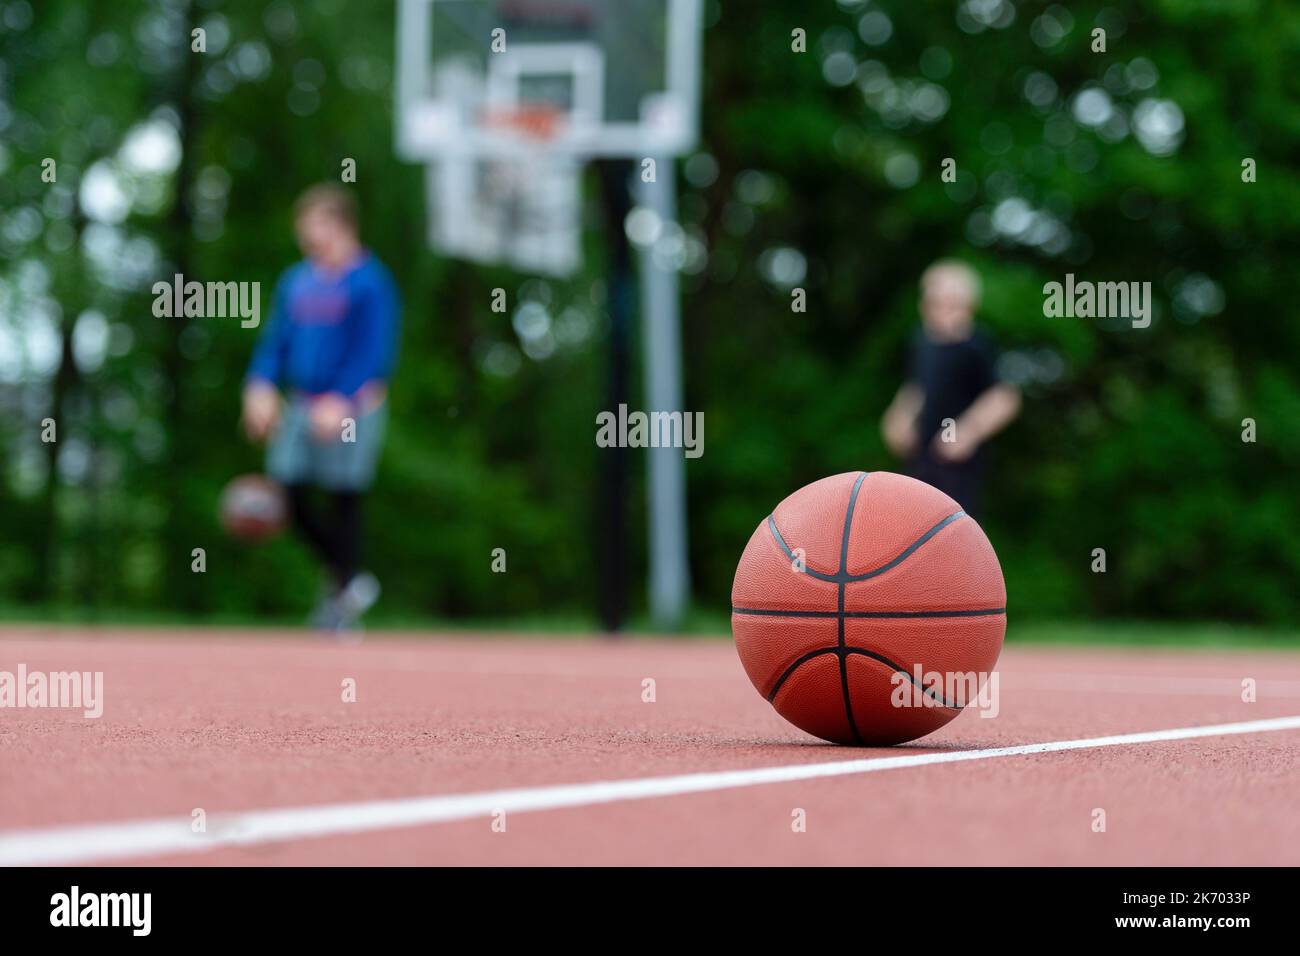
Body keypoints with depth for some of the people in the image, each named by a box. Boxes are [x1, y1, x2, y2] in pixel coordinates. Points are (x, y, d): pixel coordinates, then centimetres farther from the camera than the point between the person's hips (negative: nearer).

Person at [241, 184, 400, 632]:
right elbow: (275, 339, 15)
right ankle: (347, 576, 20)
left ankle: (344, 593, 11)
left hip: (352, 409, -6)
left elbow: (374, 352, -15)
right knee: (290, 496, 2)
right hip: (301, 406, 6)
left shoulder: (370, 283, -9)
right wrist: (261, 385, -1)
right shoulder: (296, 281, 11)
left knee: (344, 498, -1)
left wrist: (340, 401, -24)